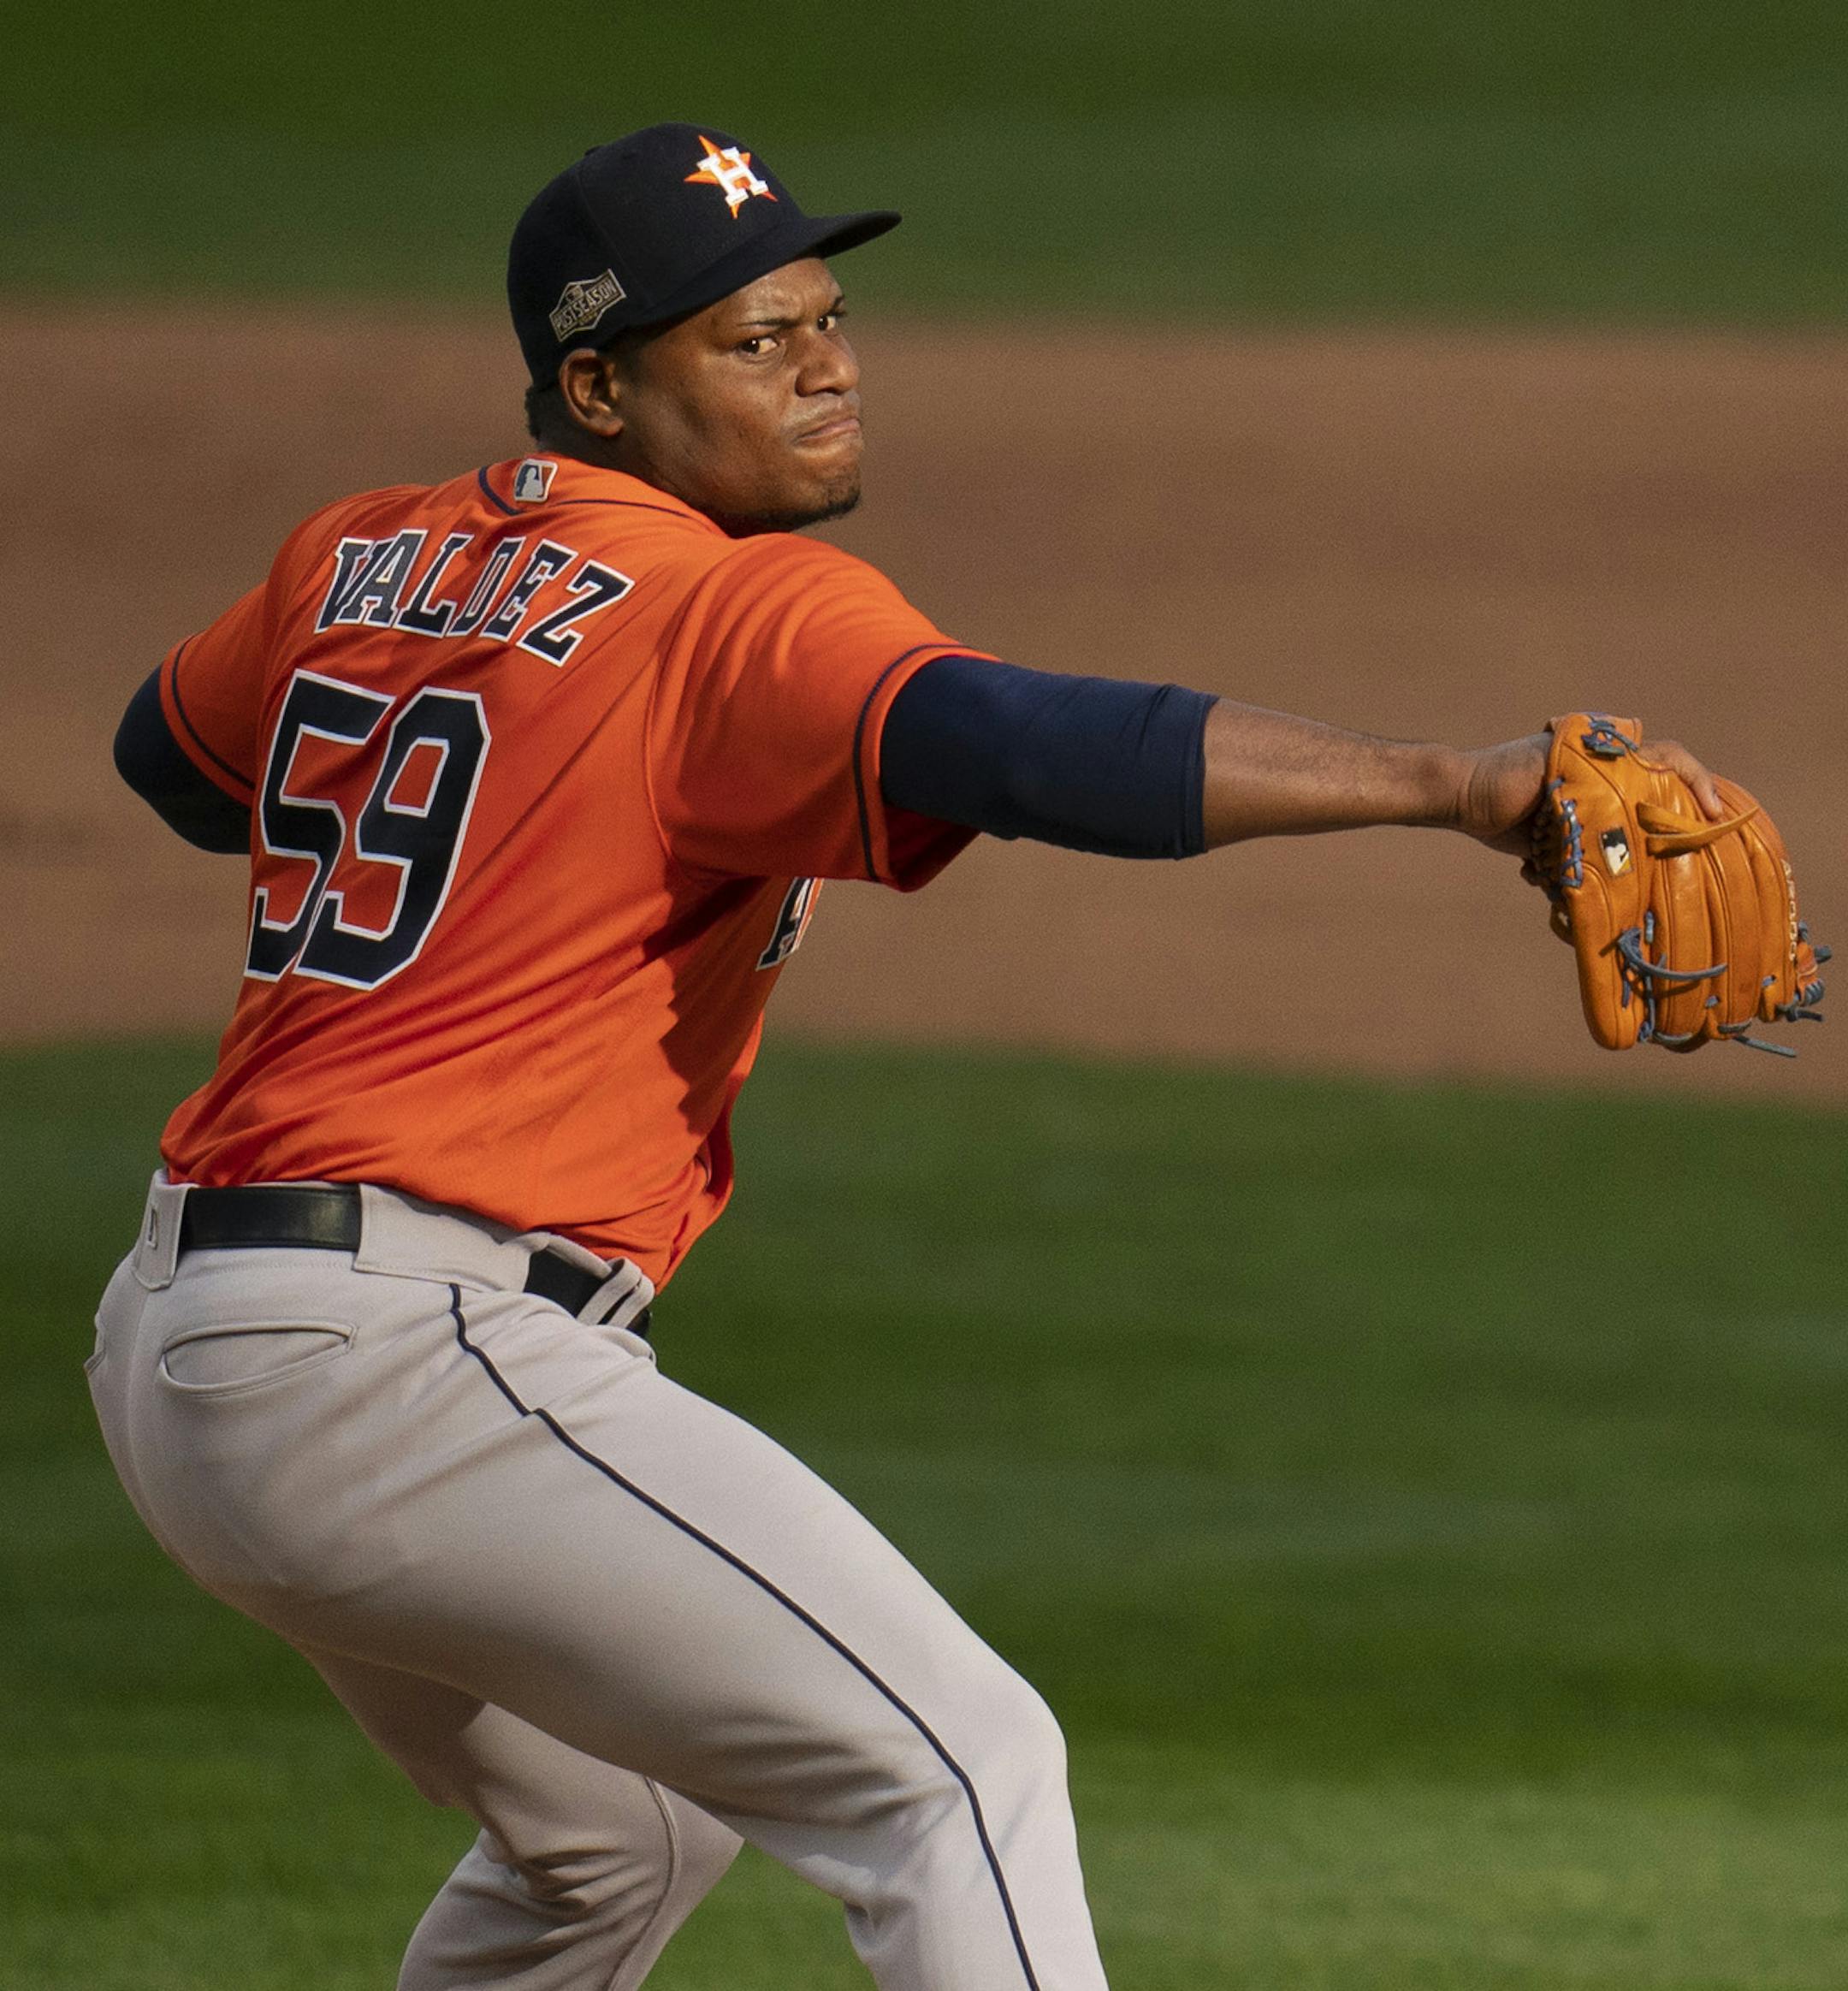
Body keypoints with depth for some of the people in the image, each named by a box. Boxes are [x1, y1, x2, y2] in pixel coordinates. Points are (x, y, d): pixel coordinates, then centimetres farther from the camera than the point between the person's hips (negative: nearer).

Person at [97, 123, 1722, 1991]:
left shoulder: (360, 561, 15)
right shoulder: (731, 612, -11)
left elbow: (171, 750, 35)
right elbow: (1014, 744, -30)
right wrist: (1444, 781, -37)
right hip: (403, 1350, -10)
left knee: (621, 1828, 30)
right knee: (953, 1762, -15)